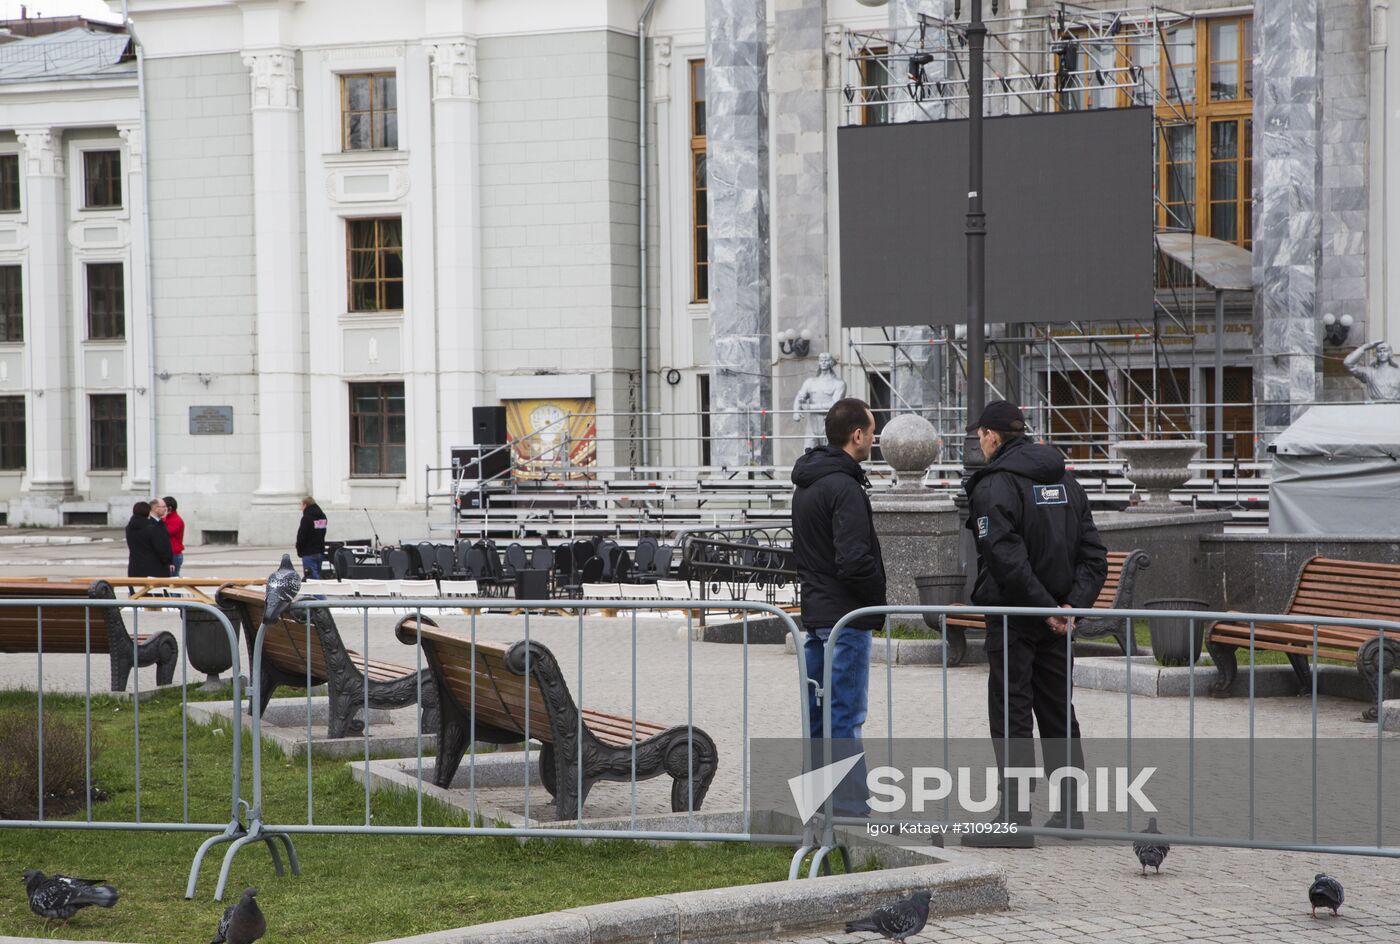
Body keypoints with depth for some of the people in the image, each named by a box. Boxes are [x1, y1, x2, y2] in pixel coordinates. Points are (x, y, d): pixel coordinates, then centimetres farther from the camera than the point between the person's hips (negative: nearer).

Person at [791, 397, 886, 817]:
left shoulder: (806, 483, 14)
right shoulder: (844, 487, -18)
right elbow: (855, 560, -22)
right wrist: (878, 600, -9)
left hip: (814, 613, 10)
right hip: (845, 617, -10)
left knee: (816, 714, 14)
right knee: (846, 717, -6)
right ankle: (849, 809, -4)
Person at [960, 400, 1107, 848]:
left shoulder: (994, 485, -12)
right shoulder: (1066, 481, 12)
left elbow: (1006, 557, -23)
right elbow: (1094, 554, 7)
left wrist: (1046, 607, -17)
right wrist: (1073, 603, -3)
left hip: (1012, 618, -7)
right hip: (1055, 623, 7)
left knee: (1011, 716, -3)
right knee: (1058, 712, 15)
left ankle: (1015, 818, -5)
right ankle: (1069, 813, 20)